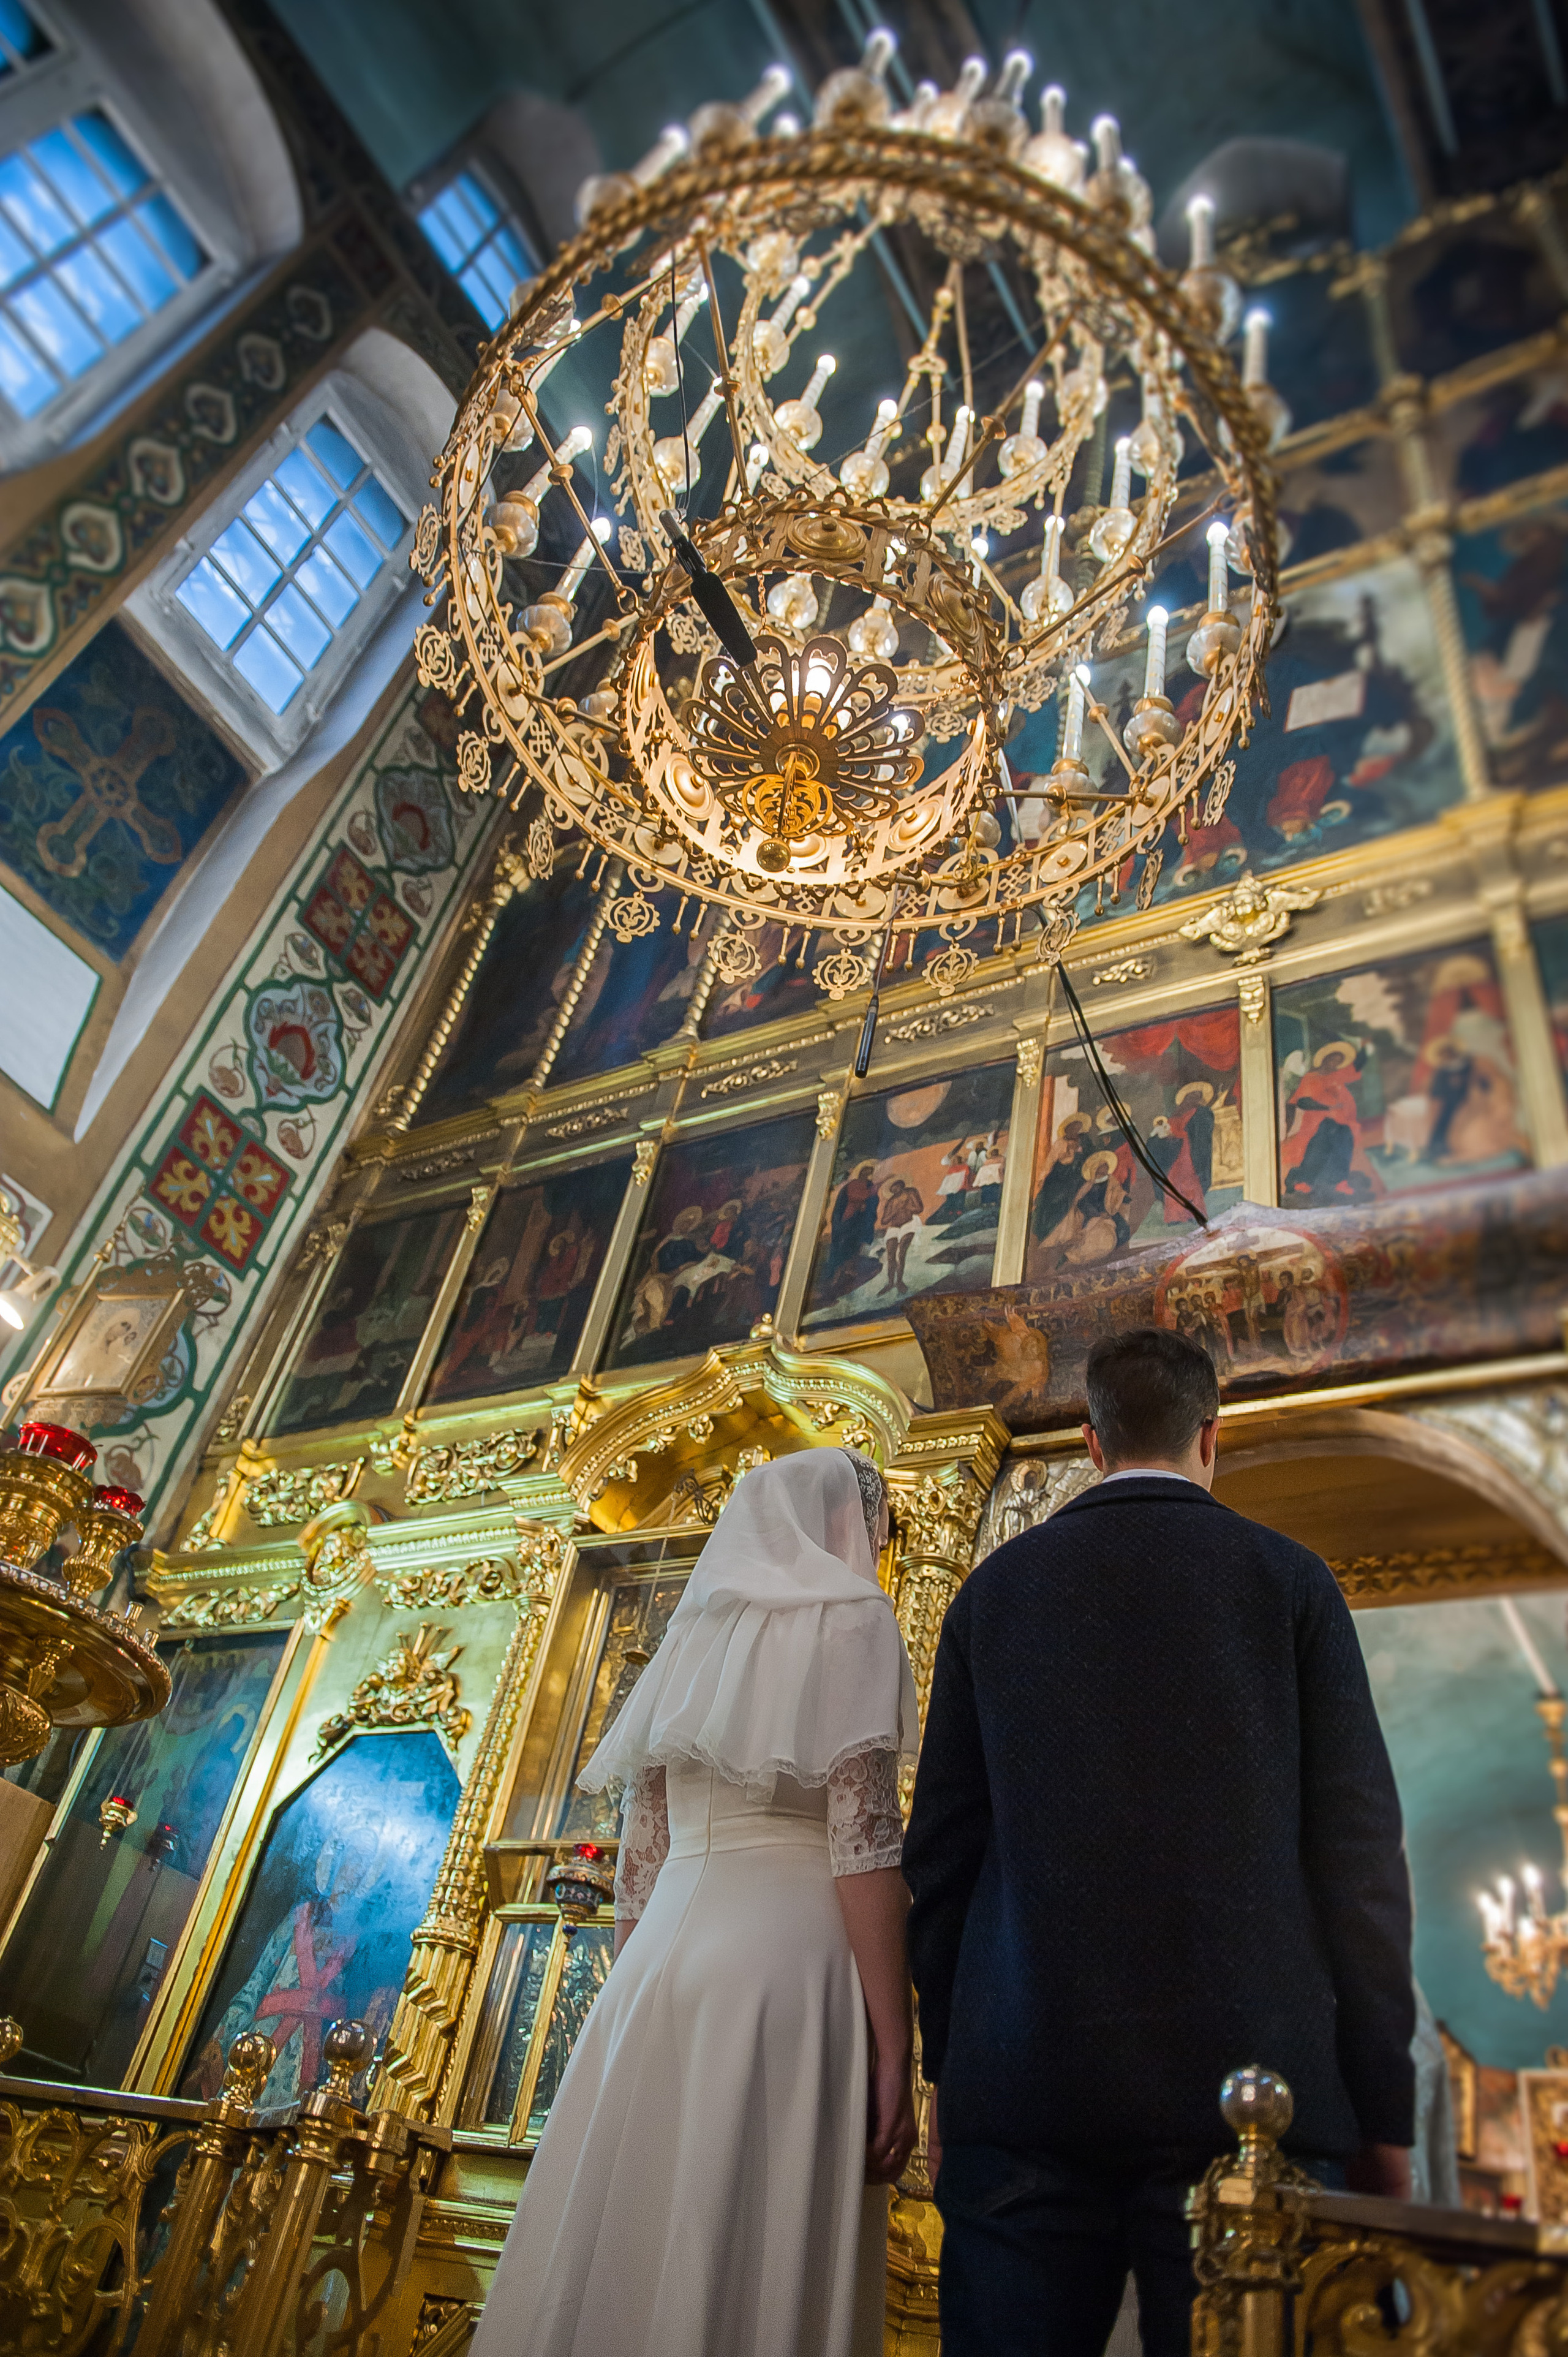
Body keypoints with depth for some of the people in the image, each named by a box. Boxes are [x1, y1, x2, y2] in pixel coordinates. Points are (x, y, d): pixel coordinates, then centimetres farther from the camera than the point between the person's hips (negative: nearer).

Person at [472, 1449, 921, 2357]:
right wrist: (894, 2050, -10)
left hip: (662, 1954, 6)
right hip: (787, 1952, -6)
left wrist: (635, 2002, 21)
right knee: (758, 2267, -1)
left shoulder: (693, 1637, 19)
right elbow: (863, 1841, -11)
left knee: (630, 2251, 10)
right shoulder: (849, 1619, 0)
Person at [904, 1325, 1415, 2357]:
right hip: (1250, 2080, -1)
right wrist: (1384, 2110, 4)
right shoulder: (1290, 1578, 3)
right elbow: (1359, 1856, -1)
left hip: (1023, 2083, 2)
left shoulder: (995, 1587, 7)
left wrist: (945, 2065, 15)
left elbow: (943, 1849, 8)